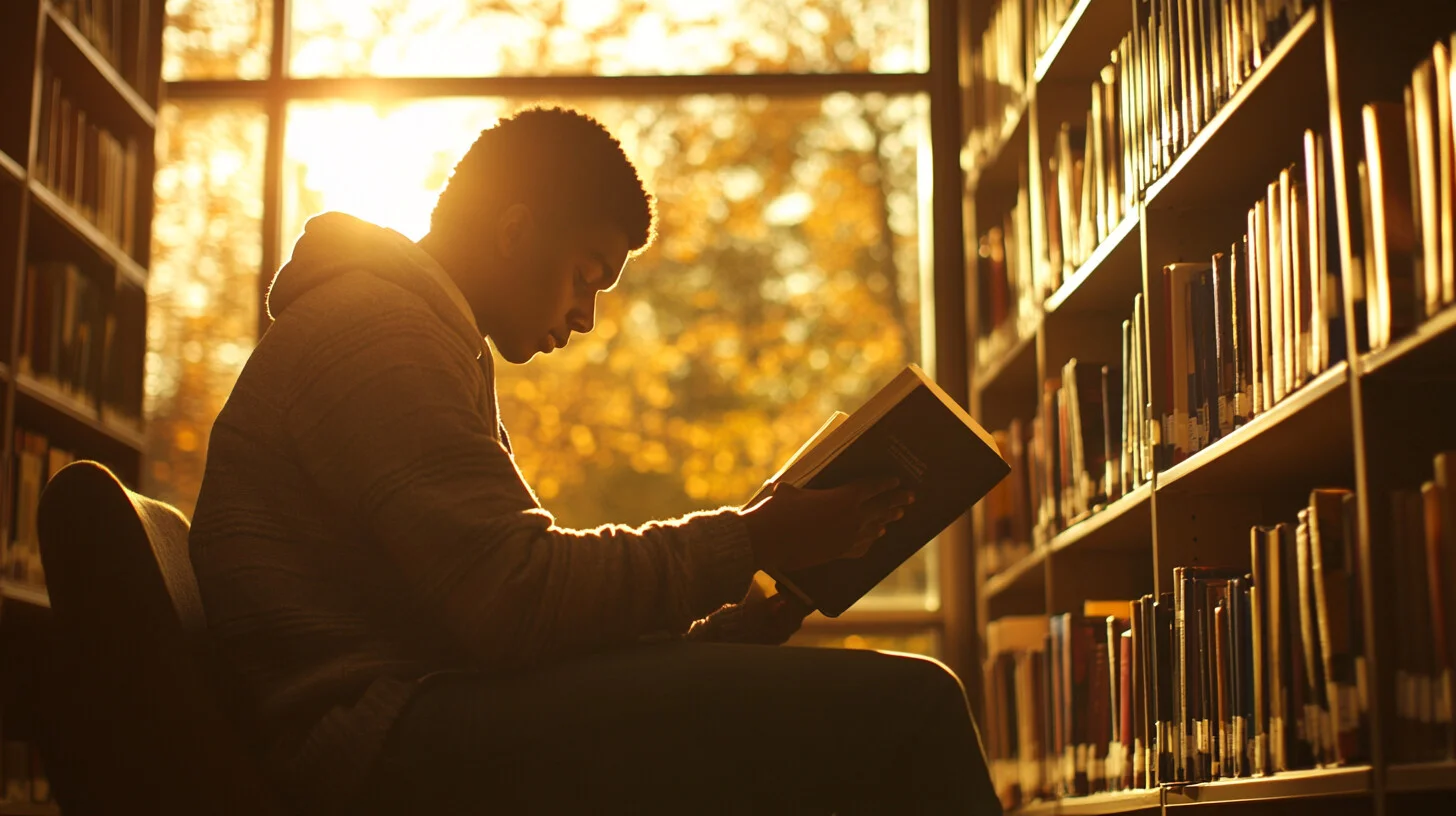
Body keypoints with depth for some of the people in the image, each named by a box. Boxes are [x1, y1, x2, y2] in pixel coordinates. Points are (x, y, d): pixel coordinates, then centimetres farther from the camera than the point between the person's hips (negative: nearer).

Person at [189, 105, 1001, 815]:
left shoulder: (412, 328, 28)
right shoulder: (375, 324, -5)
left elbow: (513, 589, 20)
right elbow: (514, 600, -17)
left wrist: (760, 616, 11)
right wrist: (752, 540, -9)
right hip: (385, 742, -10)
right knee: (906, 710, -19)